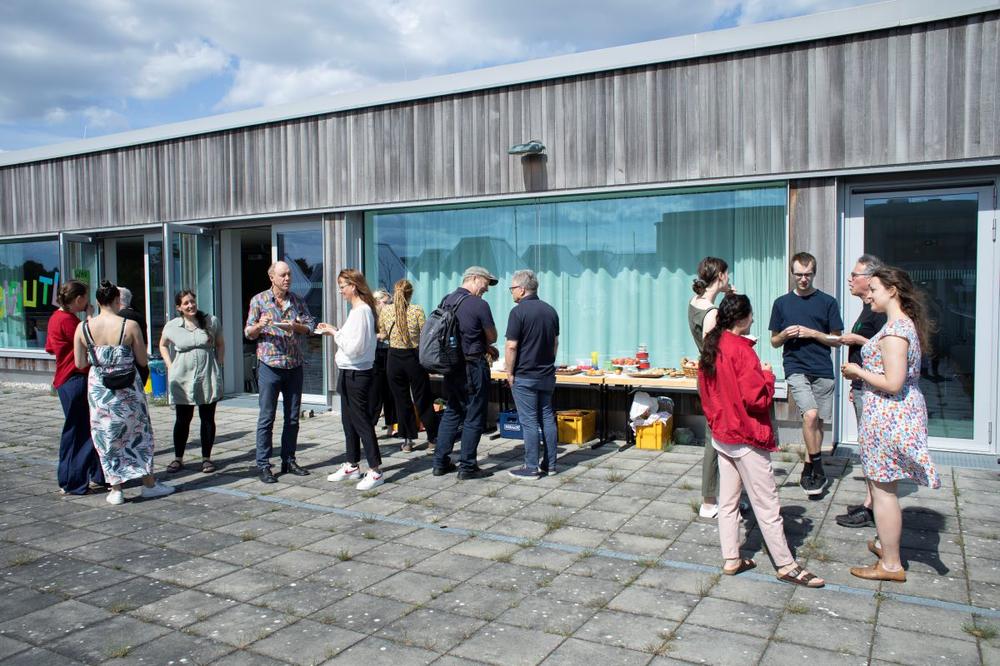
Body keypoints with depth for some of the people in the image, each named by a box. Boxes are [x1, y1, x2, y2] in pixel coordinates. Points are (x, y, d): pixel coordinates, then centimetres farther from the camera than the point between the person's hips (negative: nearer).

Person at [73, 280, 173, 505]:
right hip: (128, 389, -1)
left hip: (99, 389, 2)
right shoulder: (130, 326, -12)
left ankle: (116, 489, 15)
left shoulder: (83, 328, -6)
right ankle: (149, 483, 20)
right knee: (139, 433, 13)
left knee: (108, 437, 12)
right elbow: (143, 361, -6)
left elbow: (80, 364, 0)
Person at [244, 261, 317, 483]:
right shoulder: (259, 300, 0)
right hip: (269, 366, -4)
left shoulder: (297, 301, 8)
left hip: (294, 366, 4)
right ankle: (263, 465, 5)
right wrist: (260, 325, -21)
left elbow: (310, 325, 4)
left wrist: (294, 326, -16)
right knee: (266, 418, -2)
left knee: (292, 417, 9)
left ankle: (289, 461, 20)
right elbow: (249, 333, 0)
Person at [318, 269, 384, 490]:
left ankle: (375, 471, 4)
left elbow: (353, 348, -22)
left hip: (357, 375, -10)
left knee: (362, 422, -4)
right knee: (349, 421, 17)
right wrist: (333, 332, 5)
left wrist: (335, 332, -11)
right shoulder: (358, 309, 13)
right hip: (349, 373, 10)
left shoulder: (361, 311, -19)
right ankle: (352, 466, 29)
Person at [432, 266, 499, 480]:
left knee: (452, 413, 17)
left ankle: (440, 462, 20)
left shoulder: (446, 301, 8)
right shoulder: (479, 305, -15)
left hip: (450, 365, 7)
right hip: (473, 367, -7)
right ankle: (467, 466, 8)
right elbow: (492, 337, -5)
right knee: (474, 417, 3)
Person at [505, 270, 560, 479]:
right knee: (547, 418, 11)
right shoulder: (550, 310, 8)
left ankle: (531, 467, 3)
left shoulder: (519, 311, -14)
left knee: (529, 421, -2)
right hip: (547, 375, 7)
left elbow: (511, 346, -16)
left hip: (525, 377, -7)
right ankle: (550, 464, 16)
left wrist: (509, 373, -7)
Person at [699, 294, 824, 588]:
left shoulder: (710, 348, 6)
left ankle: (731, 559, 20)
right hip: (746, 438, -8)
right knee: (766, 504, 1)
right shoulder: (742, 350, -20)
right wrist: (767, 375, -6)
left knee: (728, 500, 13)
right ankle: (786, 566, 11)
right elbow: (756, 397, -22)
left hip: (721, 436, 8)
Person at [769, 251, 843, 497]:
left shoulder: (827, 302, 4)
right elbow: (774, 342, 12)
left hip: (823, 370, 1)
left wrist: (811, 333, -10)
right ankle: (817, 469, -4)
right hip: (795, 368, -1)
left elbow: (837, 340, 5)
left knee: (818, 421, 7)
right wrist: (785, 334, -9)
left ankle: (809, 468, 23)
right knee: (810, 415, -19)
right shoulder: (782, 303, 7)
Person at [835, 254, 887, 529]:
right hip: (863, 386, 11)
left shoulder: (879, 310, -15)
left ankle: (871, 509, -1)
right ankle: (871, 502, 22)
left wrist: (857, 339, -15)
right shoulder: (867, 309, 17)